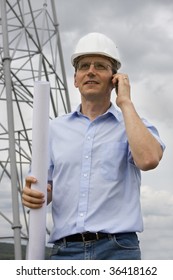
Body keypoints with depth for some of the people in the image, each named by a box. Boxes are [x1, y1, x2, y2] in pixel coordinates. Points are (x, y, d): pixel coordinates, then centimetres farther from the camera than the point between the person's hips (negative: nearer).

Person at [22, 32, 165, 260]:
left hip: (118, 250, -3)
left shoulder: (133, 125, 8)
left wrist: (125, 102, -4)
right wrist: (33, 195, -6)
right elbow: (45, 190, 19)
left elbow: (148, 159, -16)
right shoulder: (56, 129, 17)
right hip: (65, 251, 3)